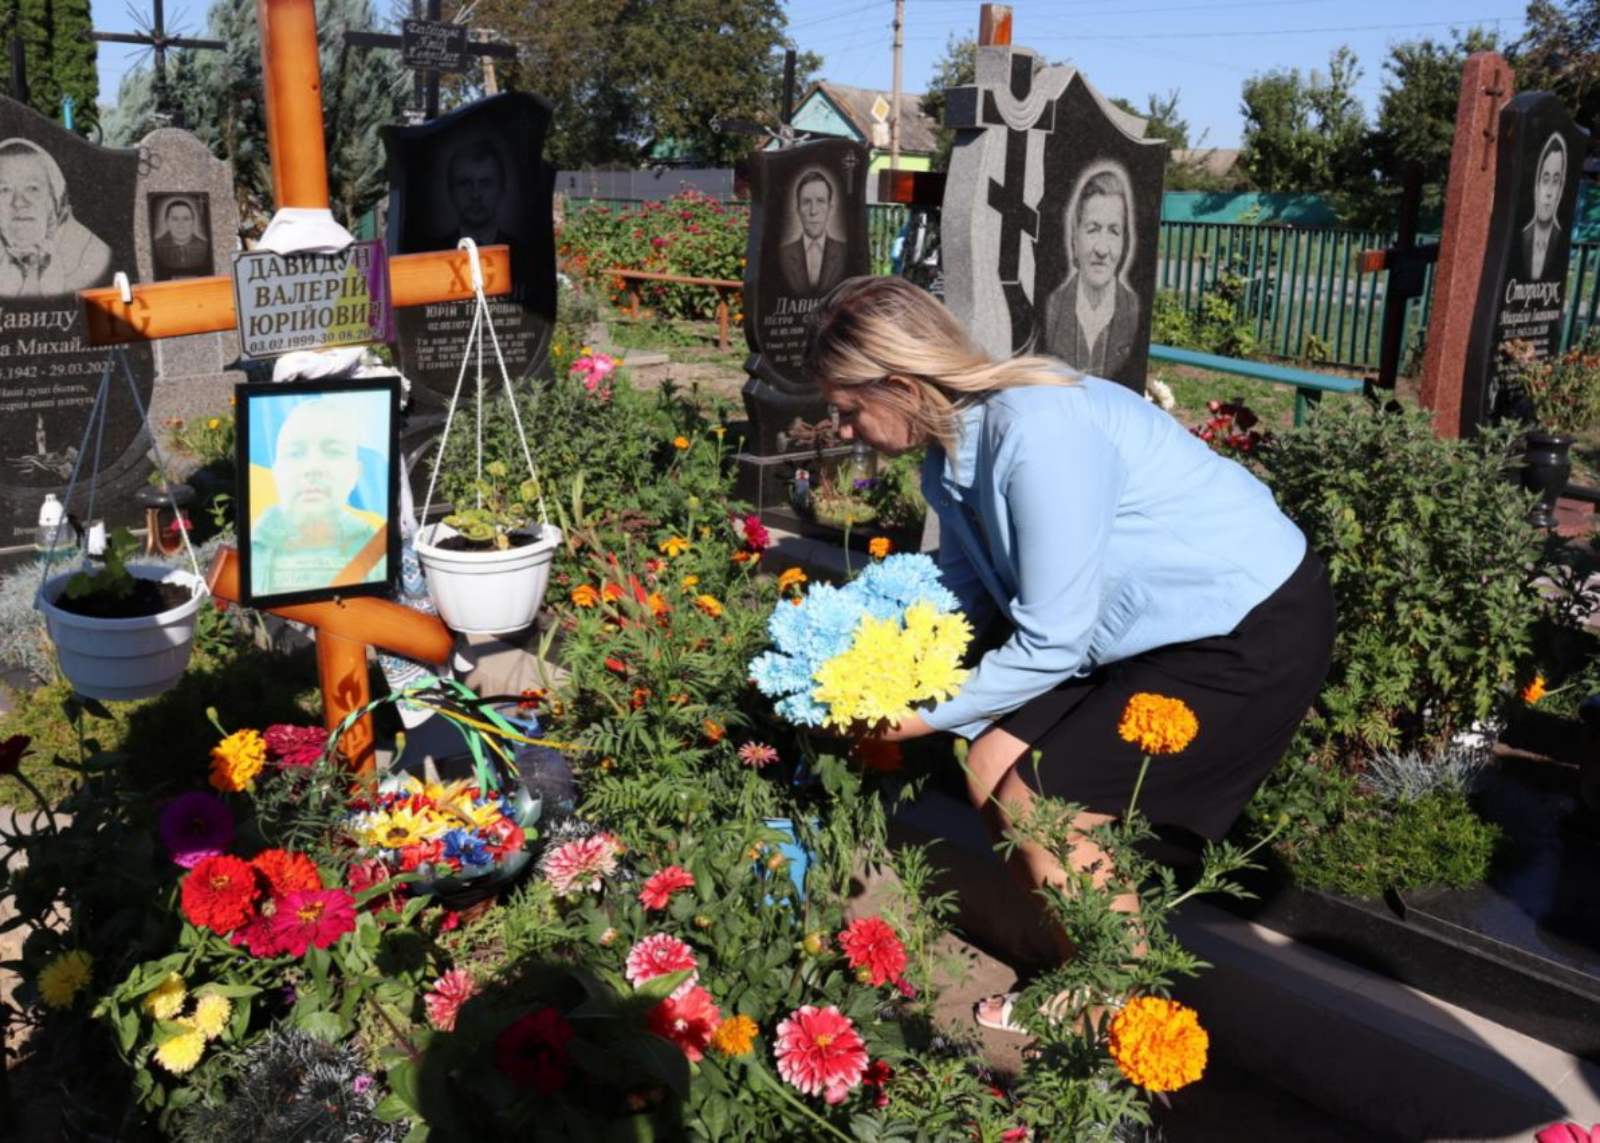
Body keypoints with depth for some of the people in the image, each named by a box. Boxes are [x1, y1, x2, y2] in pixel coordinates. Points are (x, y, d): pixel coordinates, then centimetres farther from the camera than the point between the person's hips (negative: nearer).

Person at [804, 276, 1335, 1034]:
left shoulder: (1037, 433, -29)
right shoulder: (952, 445, -2)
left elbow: (1050, 642, -24)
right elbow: (964, 595, 10)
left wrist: (930, 715, -14)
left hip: (1258, 633, -8)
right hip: (1157, 630, 9)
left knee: (1041, 808, -10)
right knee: (994, 772, 2)